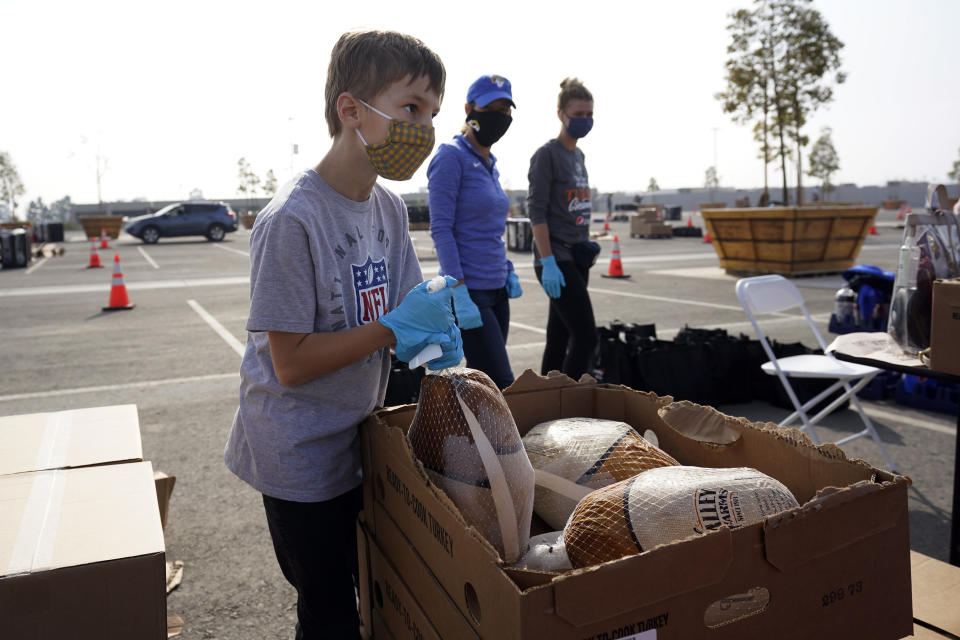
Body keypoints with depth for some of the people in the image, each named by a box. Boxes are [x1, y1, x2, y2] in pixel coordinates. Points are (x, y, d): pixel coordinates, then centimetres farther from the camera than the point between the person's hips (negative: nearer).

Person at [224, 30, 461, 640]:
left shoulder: (389, 207, 0)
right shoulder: (292, 219, -23)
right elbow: (291, 364, -22)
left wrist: (431, 335, -14)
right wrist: (396, 327, -23)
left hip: (358, 442, 7)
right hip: (301, 458, -7)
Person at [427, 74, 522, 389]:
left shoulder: (490, 163, 15)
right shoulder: (452, 156, -9)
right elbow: (441, 230, -15)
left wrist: (509, 272, 13)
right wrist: (460, 295, -21)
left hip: (496, 291, 8)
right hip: (470, 291, -8)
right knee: (502, 385, -8)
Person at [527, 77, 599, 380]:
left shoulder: (578, 155, 16)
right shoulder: (547, 154, -9)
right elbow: (536, 211, -15)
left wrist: (586, 248, 18)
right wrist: (548, 262, -20)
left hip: (576, 258, 8)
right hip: (557, 259, -8)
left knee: (559, 338, 10)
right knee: (586, 336, -10)